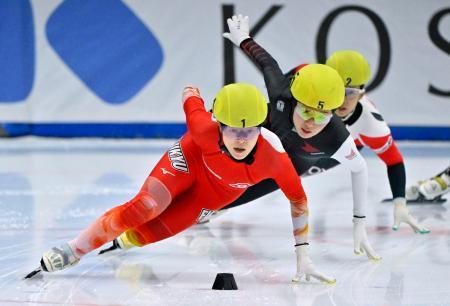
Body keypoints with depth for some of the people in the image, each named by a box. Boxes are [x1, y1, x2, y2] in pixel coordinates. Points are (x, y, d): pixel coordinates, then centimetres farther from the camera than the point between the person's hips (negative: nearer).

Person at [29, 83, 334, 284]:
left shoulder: (273, 156, -38)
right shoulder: (205, 129, -40)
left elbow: (298, 199, -21)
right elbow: (191, 94, -18)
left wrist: (303, 256, -19)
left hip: (215, 192, 2)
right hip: (192, 159, -1)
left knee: (150, 231, -13)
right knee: (145, 207, -26)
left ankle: (122, 241, 22)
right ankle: (70, 252, -13)